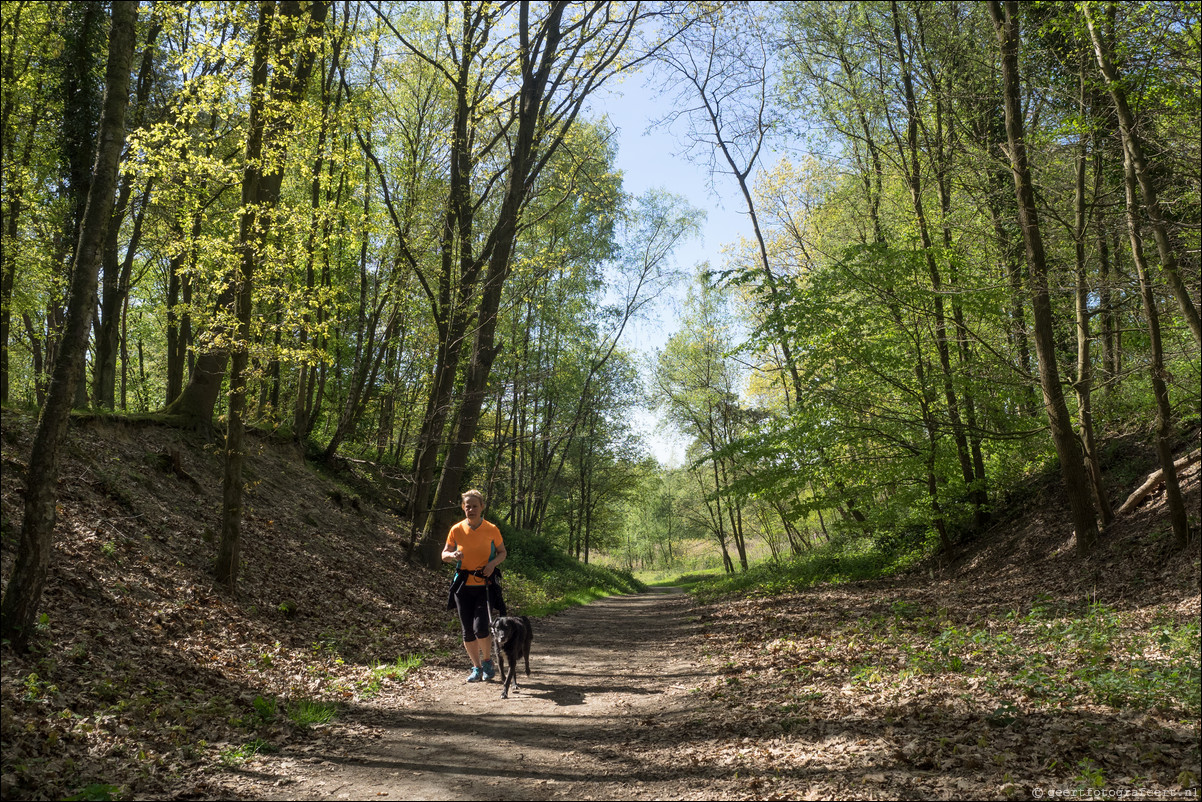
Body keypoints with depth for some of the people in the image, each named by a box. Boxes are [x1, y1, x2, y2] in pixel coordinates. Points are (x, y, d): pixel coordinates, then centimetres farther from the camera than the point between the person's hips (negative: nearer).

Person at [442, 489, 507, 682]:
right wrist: (452, 555, -16)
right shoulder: (456, 530, -2)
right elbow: (444, 554, 8)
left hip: (485, 585, -2)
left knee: (480, 627, -14)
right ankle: (477, 668, 22)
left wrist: (493, 563, -13)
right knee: (468, 630, 6)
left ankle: (487, 661, 12)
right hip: (464, 585, 2)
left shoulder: (491, 530, -5)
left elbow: (502, 552, 8)